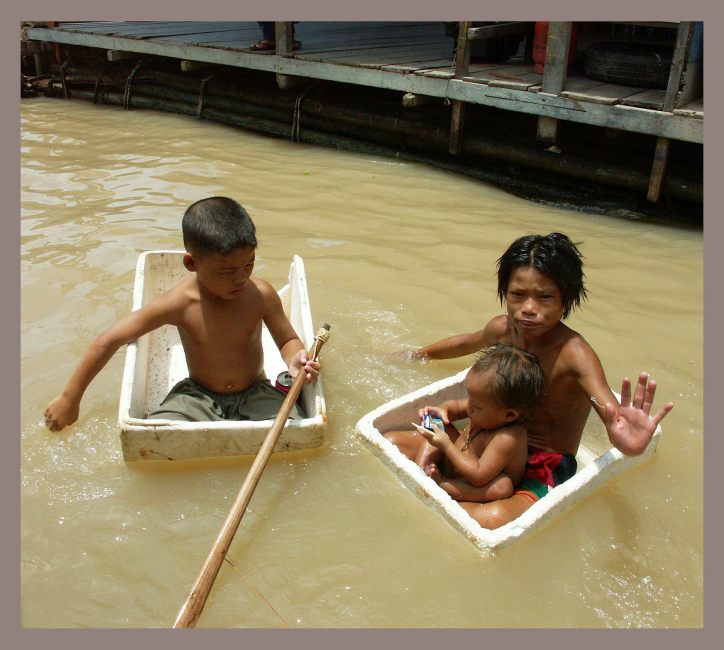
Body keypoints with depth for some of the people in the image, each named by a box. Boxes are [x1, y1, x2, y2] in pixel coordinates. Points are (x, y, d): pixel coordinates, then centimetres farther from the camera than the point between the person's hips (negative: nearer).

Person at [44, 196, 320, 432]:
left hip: (254, 394, 1)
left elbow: (288, 340, -2)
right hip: (198, 396, -1)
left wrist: (295, 361, -28)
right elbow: (108, 341, -12)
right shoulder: (179, 304, -20)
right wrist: (69, 398, -6)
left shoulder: (261, 294, -17)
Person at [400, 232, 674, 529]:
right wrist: (420, 353, 34)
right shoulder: (502, 328, -4)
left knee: (491, 520, -38)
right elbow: (468, 342, 20)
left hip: (545, 472, -6)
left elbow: (608, 404, -42)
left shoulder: (573, 352, -24)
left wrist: (625, 440, -65)